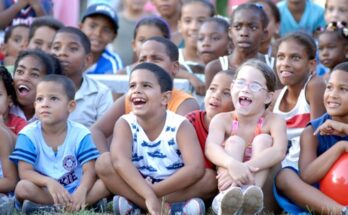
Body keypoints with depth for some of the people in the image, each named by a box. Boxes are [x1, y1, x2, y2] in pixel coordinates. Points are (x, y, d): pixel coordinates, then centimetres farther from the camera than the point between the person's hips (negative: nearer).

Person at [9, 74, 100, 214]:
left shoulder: (81, 134, -4)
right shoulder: (28, 135, -5)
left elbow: (89, 171, -12)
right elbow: (25, 172, -14)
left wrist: (81, 191, -35)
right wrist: (49, 182, -34)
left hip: (74, 193, 0)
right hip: (43, 192, 0)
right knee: (22, 188, -33)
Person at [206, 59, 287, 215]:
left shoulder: (274, 121, -8)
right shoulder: (222, 120, -4)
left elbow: (279, 152, -29)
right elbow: (211, 148, -26)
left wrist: (245, 167, -45)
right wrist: (233, 165, -49)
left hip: (262, 183, -1)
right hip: (229, 182, 1)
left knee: (263, 140, -18)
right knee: (235, 141, -20)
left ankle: (251, 192, -44)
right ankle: (227, 195, -48)